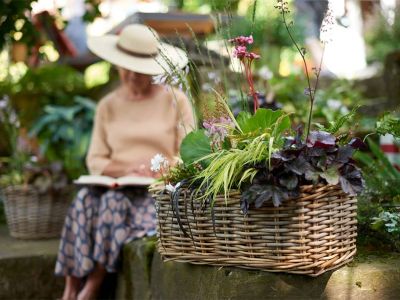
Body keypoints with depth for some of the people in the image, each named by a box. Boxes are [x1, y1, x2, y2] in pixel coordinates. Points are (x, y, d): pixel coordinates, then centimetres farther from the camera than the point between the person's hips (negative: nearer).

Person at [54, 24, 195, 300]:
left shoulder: (176, 101, 5)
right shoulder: (108, 106, 14)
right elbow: (95, 160, 7)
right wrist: (125, 170, -12)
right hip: (117, 188, 3)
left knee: (114, 201, -33)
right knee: (85, 199, -29)